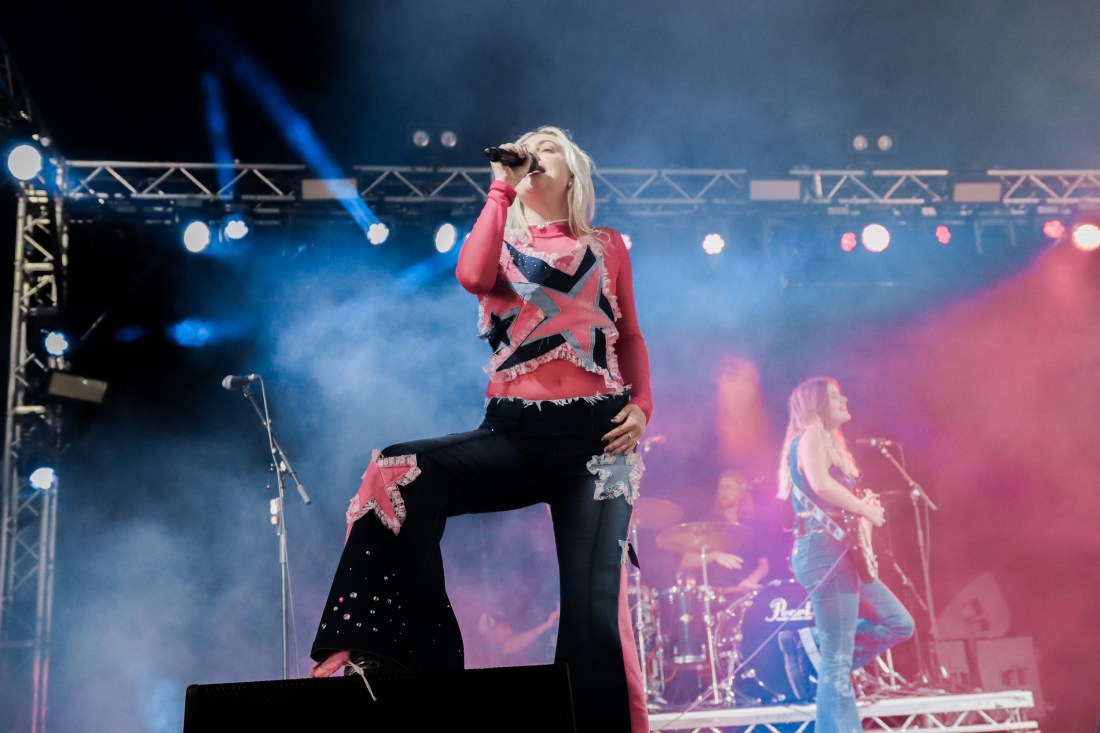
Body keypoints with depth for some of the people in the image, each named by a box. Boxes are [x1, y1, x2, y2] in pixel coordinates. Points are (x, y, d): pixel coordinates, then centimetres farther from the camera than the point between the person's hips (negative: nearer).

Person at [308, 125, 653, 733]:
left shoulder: (607, 245, 17)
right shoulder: (501, 239, 16)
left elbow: (630, 338, 15)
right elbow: (472, 277, -9)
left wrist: (641, 406, -2)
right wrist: (500, 188, -1)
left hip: (596, 433, 0)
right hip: (515, 432, 1)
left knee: (594, 603, -9)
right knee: (401, 475, -26)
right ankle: (383, 648, -17)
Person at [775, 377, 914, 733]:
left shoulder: (831, 443, 23)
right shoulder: (810, 436, -7)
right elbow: (820, 483, -25)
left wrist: (864, 506, 6)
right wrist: (868, 510, -14)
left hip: (841, 552, 10)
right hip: (823, 551, -10)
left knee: (900, 624, 15)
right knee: (837, 660, -9)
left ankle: (831, 670, 17)